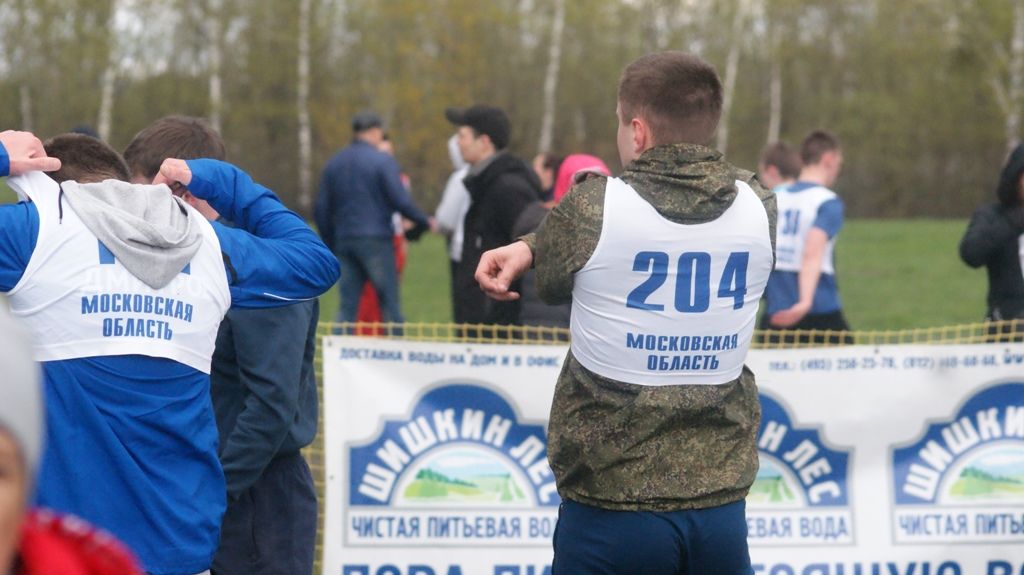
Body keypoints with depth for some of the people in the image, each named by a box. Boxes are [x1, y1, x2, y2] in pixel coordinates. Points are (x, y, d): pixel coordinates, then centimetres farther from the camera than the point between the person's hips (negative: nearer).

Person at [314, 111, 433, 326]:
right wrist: (424, 221, 4)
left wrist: (330, 244, 19)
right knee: (389, 302, 0)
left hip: (345, 241, 5)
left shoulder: (334, 163, 12)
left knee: (347, 306, 5)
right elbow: (401, 201, -11)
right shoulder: (382, 161, -6)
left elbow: (322, 209, 12)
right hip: (376, 240, -5)